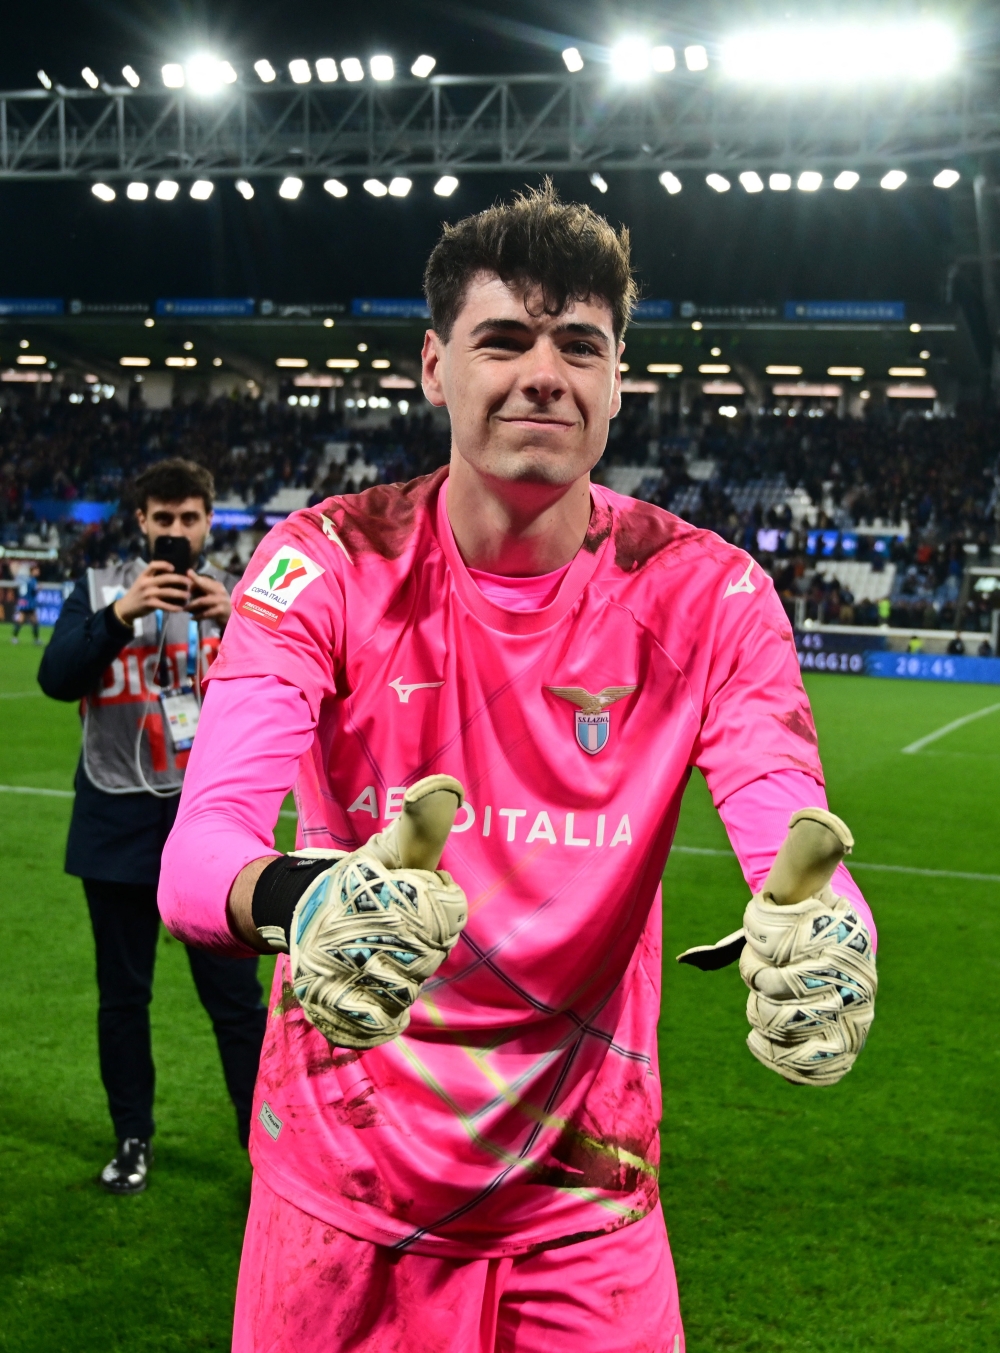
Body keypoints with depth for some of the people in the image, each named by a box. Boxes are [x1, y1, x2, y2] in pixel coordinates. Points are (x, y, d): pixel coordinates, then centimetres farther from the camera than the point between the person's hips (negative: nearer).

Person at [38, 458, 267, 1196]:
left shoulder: (238, 596, 4)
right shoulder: (100, 589, 3)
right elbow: (57, 678, -11)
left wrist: (238, 621, -26)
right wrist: (120, 615, -26)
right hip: (119, 824, 1)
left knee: (237, 997, 1)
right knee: (123, 996, 12)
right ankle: (133, 1140, 27)